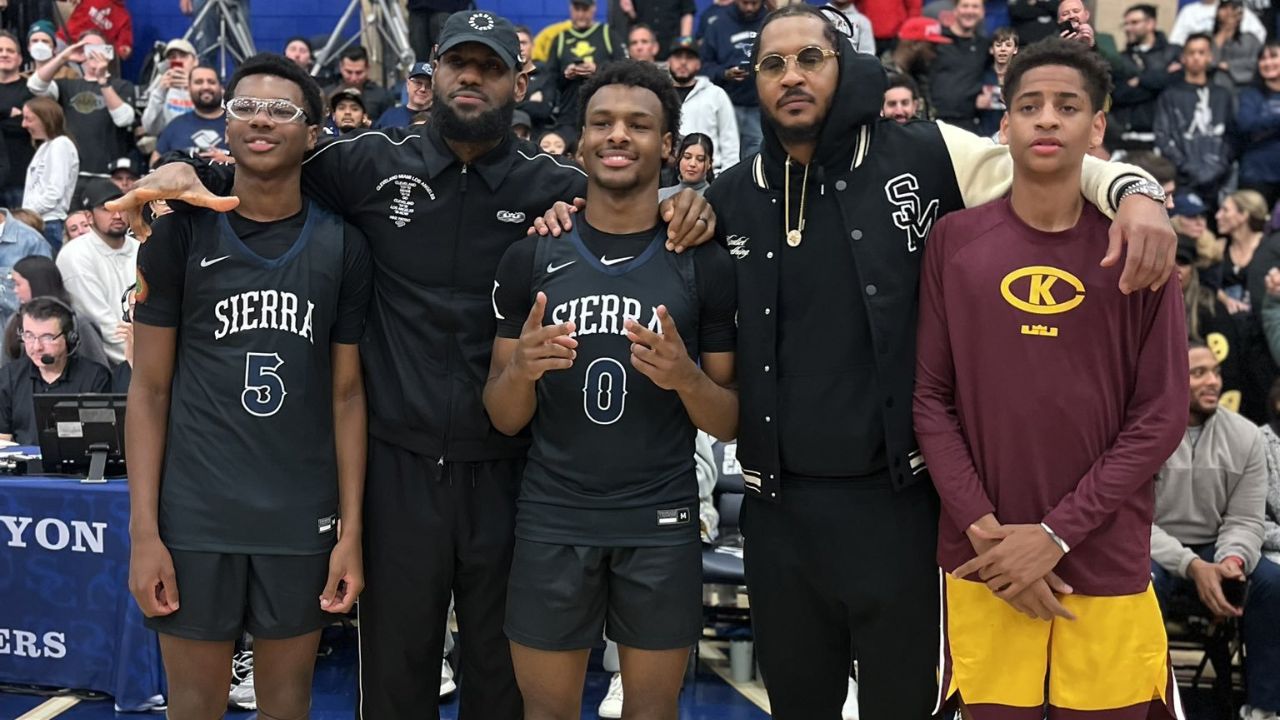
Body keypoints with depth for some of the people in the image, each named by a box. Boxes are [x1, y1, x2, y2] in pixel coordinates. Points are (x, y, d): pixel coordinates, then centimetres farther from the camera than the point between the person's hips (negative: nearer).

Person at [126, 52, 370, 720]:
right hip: (194, 515, -1)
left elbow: (346, 393, 3)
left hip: (304, 520, 1)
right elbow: (150, 388, 0)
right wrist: (144, 531, -6)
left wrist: (351, 529, -2)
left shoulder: (342, 245, 1)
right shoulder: (180, 232, -1)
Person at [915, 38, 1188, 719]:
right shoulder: (953, 240, 1)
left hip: (1105, 564, 0)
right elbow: (930, 397, 0)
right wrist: (983, 528, -10)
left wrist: (1055, 534, -11)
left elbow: (1159, 416, -4)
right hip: (982, 562, 0)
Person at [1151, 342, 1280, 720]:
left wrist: (1231, 560, -25)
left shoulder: (1245, 436, 0)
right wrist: (1192, 566, -29)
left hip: (1213, 551, 4)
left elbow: (1244, 520, -1)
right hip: (1152, 552, -4)